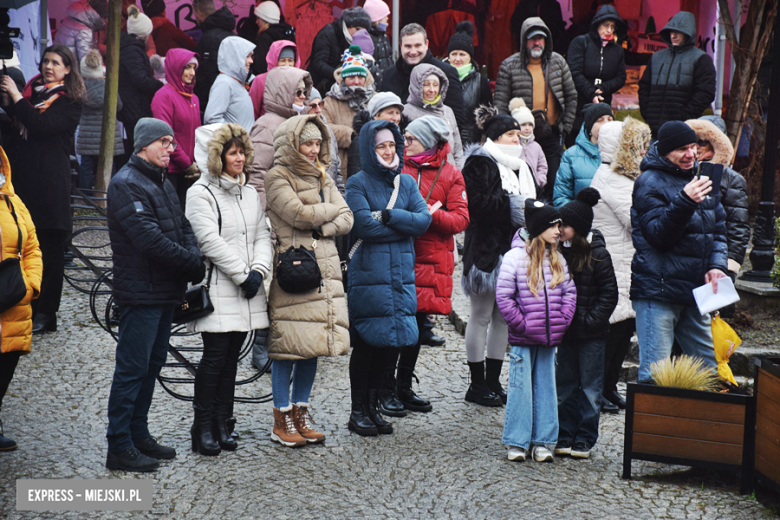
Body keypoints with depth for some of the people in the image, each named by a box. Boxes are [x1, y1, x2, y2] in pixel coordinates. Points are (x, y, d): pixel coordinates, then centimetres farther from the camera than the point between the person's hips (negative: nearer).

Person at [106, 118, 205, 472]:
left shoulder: (163, 183, 17)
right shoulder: (127, 184, -14)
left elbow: (183, 228, 13)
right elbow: (150, 238, -22)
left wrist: (194, 260, -8)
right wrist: (194, 265, -16)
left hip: (166, 292, 10)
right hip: (141, 293, -10)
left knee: (152, 364, 15)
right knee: (132, 369, -6)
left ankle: (139, 435, 25)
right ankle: (120, 448, -2)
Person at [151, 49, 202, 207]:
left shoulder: (193, 99, 16)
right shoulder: (164, 96, -7)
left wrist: (197, 165, 2)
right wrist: (188, 165, -11)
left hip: (189, 172, 7)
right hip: (170, 169, -7)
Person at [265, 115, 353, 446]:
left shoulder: (321, 177, 18)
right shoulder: (278, 178, -4)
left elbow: (346, 220, 10)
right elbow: (299, 213, -17)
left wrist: (321, 227, -8)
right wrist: (331, 209, -1)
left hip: (323, 269, 7)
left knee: (313, 345, 9)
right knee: (288, 346, -5)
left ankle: (300, 415, 18)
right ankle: (282, 421, 3)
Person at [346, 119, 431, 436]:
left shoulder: (407, 183, 13)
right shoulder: (358, 183, -2)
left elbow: (424, 220, 0)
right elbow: (365, 225, -15)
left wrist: (389, 215, -13)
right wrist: (405, 225, -7)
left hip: (401, 274, 5)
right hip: (368, 275, -5)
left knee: (390, 343, 6)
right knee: (366, 342, -1)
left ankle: (373, 406, 17)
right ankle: (358, 411, 9)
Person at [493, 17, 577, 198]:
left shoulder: (558, 62, 7)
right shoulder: (509, 66, -2)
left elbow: (571, 96, 12)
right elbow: (500, 103, -4)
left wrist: (566, 127, 5)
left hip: (552, 135, 2)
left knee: (553, 183, 4)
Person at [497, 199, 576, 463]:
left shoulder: (558, 260, 8)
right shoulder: (515, 256, -7)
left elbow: (569, 292, 13)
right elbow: (503, 297, -9)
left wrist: (562, 322, 0)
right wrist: (521, 324, -12)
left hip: (549, 340, 5)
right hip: (523, 340, -5)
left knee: (546, 389, 9)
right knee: (521, 388, 0)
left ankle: (542, 441, 16)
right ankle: (517, 442, 8)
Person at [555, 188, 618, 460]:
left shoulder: (597, 254, -10)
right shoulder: (559, 252, 3)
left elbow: (609, 294, -8)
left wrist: (590, 321, -14)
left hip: (590, 335, -5)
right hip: (566, 331, 5)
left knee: (590, 387, 5)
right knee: (565, 386, 10)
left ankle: (585, 438, 12)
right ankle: (565, 436, 18)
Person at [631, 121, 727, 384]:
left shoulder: (698, 179, 15)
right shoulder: (649, 183, -7)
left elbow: (718, 230, 18)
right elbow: (658, 234, -16)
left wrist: (717, 265, 0)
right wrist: (685, 201, -28)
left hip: (694, 291, 7)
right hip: (657, 290, -7)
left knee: (710, 366, 12)